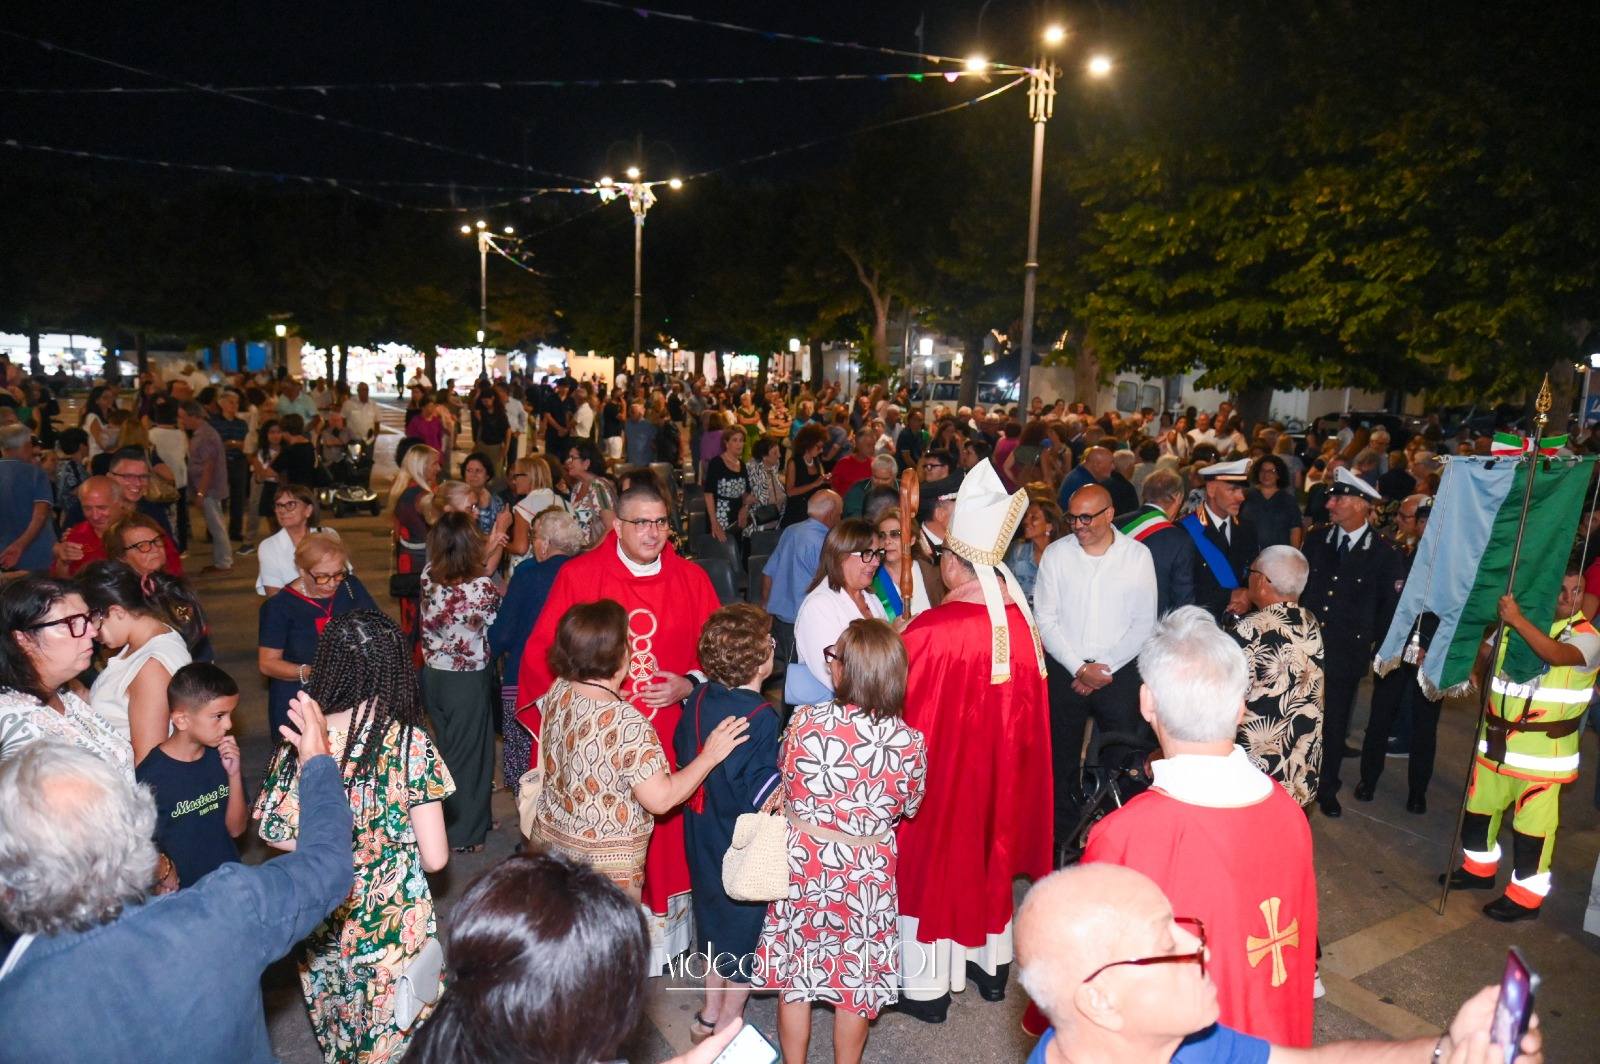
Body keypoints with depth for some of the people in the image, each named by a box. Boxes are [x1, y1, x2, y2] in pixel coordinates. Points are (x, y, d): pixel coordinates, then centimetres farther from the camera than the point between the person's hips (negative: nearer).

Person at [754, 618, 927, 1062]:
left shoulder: (804, 721, -20)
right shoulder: (910, 742, -18)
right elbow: (909, 808, 0)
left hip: (801, 863, 0)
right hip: (865, 875, 0)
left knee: (794, 975, 20)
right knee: (855, 979, 21)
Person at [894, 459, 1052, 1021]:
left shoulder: (930, 630, -27)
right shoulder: (1022, 621, -10)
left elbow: (903, 707, -17)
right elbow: (1027, 707, 1)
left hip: (942, 764, -5)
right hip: (1001, 767, 5)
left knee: (935, 855, 12)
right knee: (990, 852, 22)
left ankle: (927, 985, 27)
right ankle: (990, 963, 40)